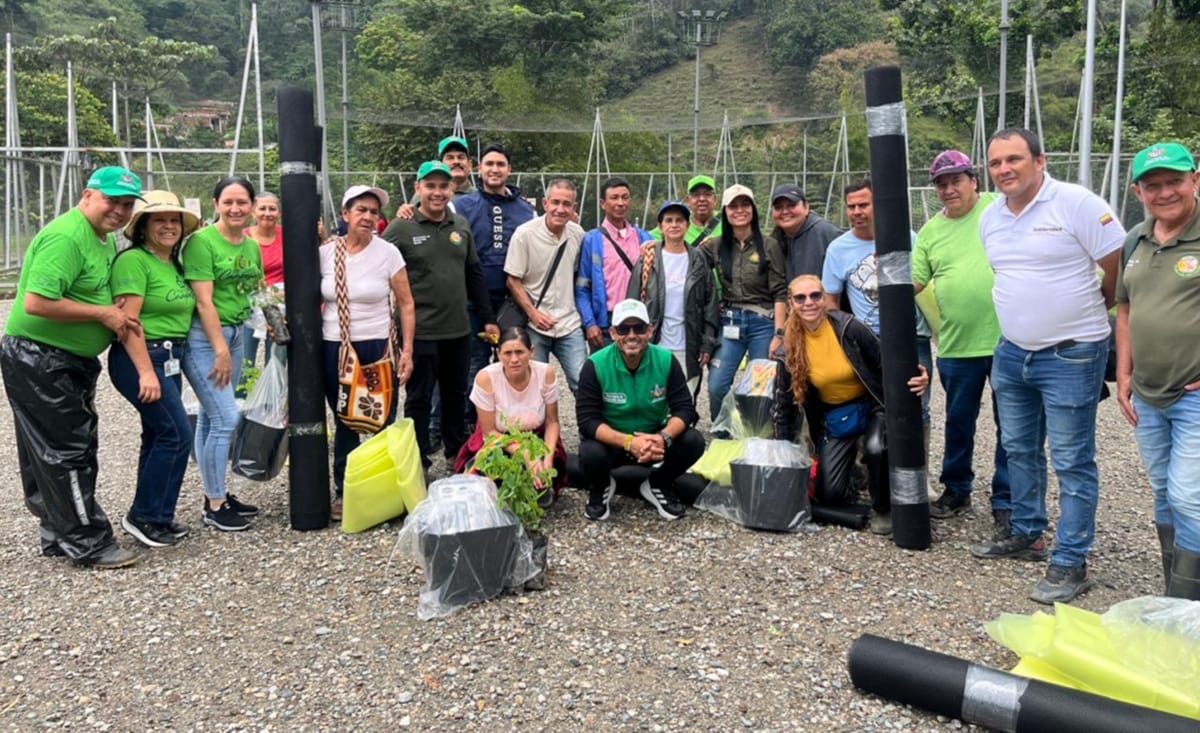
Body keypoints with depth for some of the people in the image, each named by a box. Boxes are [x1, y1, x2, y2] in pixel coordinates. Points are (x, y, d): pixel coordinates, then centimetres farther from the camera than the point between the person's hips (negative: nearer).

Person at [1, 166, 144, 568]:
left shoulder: (106, 240, 11)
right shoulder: (65, 237, -20)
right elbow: (36, 302, -28)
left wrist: (118, 317, 2)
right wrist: (103, 313, -20)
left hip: (71, 362, 10)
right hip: (38, 361, -10)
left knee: (63, 451, 16)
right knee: (66, 452, -3)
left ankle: (59, 535, 28)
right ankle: (87, 543, 6)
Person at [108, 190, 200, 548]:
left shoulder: (174, 263, 14)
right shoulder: (133, 261, -12)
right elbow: (128, 320, -19)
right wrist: (146, 371, -24)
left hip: (170, 360, 9)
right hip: (141, 359, -9)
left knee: (159, 435, 12)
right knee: (178, 433, -10)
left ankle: (155, 516, 22)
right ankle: (144, 516, 3)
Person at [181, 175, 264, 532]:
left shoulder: (252, 245, 9)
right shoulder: (201, 241, -13)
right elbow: (204, 301, -17)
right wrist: (220, 350, -17)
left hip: (234, 333, 7)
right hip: (203, 337, -7)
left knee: (211, 417, 15)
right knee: (226, 417, -9)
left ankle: (216, 494, 22)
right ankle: (215, 506, 3)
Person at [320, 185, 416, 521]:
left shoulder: (388, 253, -3)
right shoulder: (325, 253, 2)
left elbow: (406, 305, -1)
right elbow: (316, 302, 12)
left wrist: (407, 351, -6)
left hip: (378, 348, -2)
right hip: (334, 349, 2)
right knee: (344, 422, 11)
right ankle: (343, 490, 25)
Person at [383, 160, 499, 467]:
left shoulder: (461, 226, 8)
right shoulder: (400, 228, -7)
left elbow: (474, 274, 14)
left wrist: (488, 318, 13)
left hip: (459, 330, 5)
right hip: (419, 332, -5)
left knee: (456, 395, 17)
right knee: (419, 399, 6)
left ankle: (457, 452, 33)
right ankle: (417, 461, 18)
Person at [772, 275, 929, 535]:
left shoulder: (849, 328, -19)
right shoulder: (790, 348, -10)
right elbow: (785, 405, -1)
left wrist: (915, 379, -34)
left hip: (871, 405, -2)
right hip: (833, 416, 3)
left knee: (876, 448, -35)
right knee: (828, 495, -8)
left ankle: (882, 509, -6)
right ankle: (851, 467, 29)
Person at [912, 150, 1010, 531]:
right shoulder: (930, 231, 7)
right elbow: (912, 284, 6)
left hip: (1008, 340, -3)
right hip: (957, 345, 3)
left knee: (1011, 424, 7)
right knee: (958, 422, 16)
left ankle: (1005, 502, 19)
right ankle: (956, 491, 33)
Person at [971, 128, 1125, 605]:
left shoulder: (1077, 203, -15)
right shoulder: (989, 218, 6)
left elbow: (1119, 269, -9)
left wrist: (1090, 314, 4)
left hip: (1070, 356, -7)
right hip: (1012, 352, 7)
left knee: (1071, 462, -1)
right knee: (1019, 450, 18)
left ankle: (1070, 563, 8)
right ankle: (1027, 534, 34)